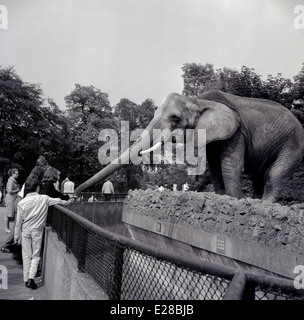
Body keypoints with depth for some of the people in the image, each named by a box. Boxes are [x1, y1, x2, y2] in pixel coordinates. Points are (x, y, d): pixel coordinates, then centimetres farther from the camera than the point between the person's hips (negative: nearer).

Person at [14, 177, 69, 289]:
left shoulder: (22, 202, -8)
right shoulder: (44, 199, -11)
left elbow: (19, 221, -3)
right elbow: (58, 201, 7)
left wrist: (16, 235, 8)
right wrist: (66, 202, 29)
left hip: (25, 231, 1)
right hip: (37, 231, -1)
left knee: (26, 255, 12)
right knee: (35, 256, 10)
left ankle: (26, 279, 19)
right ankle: (31, 278, -2)